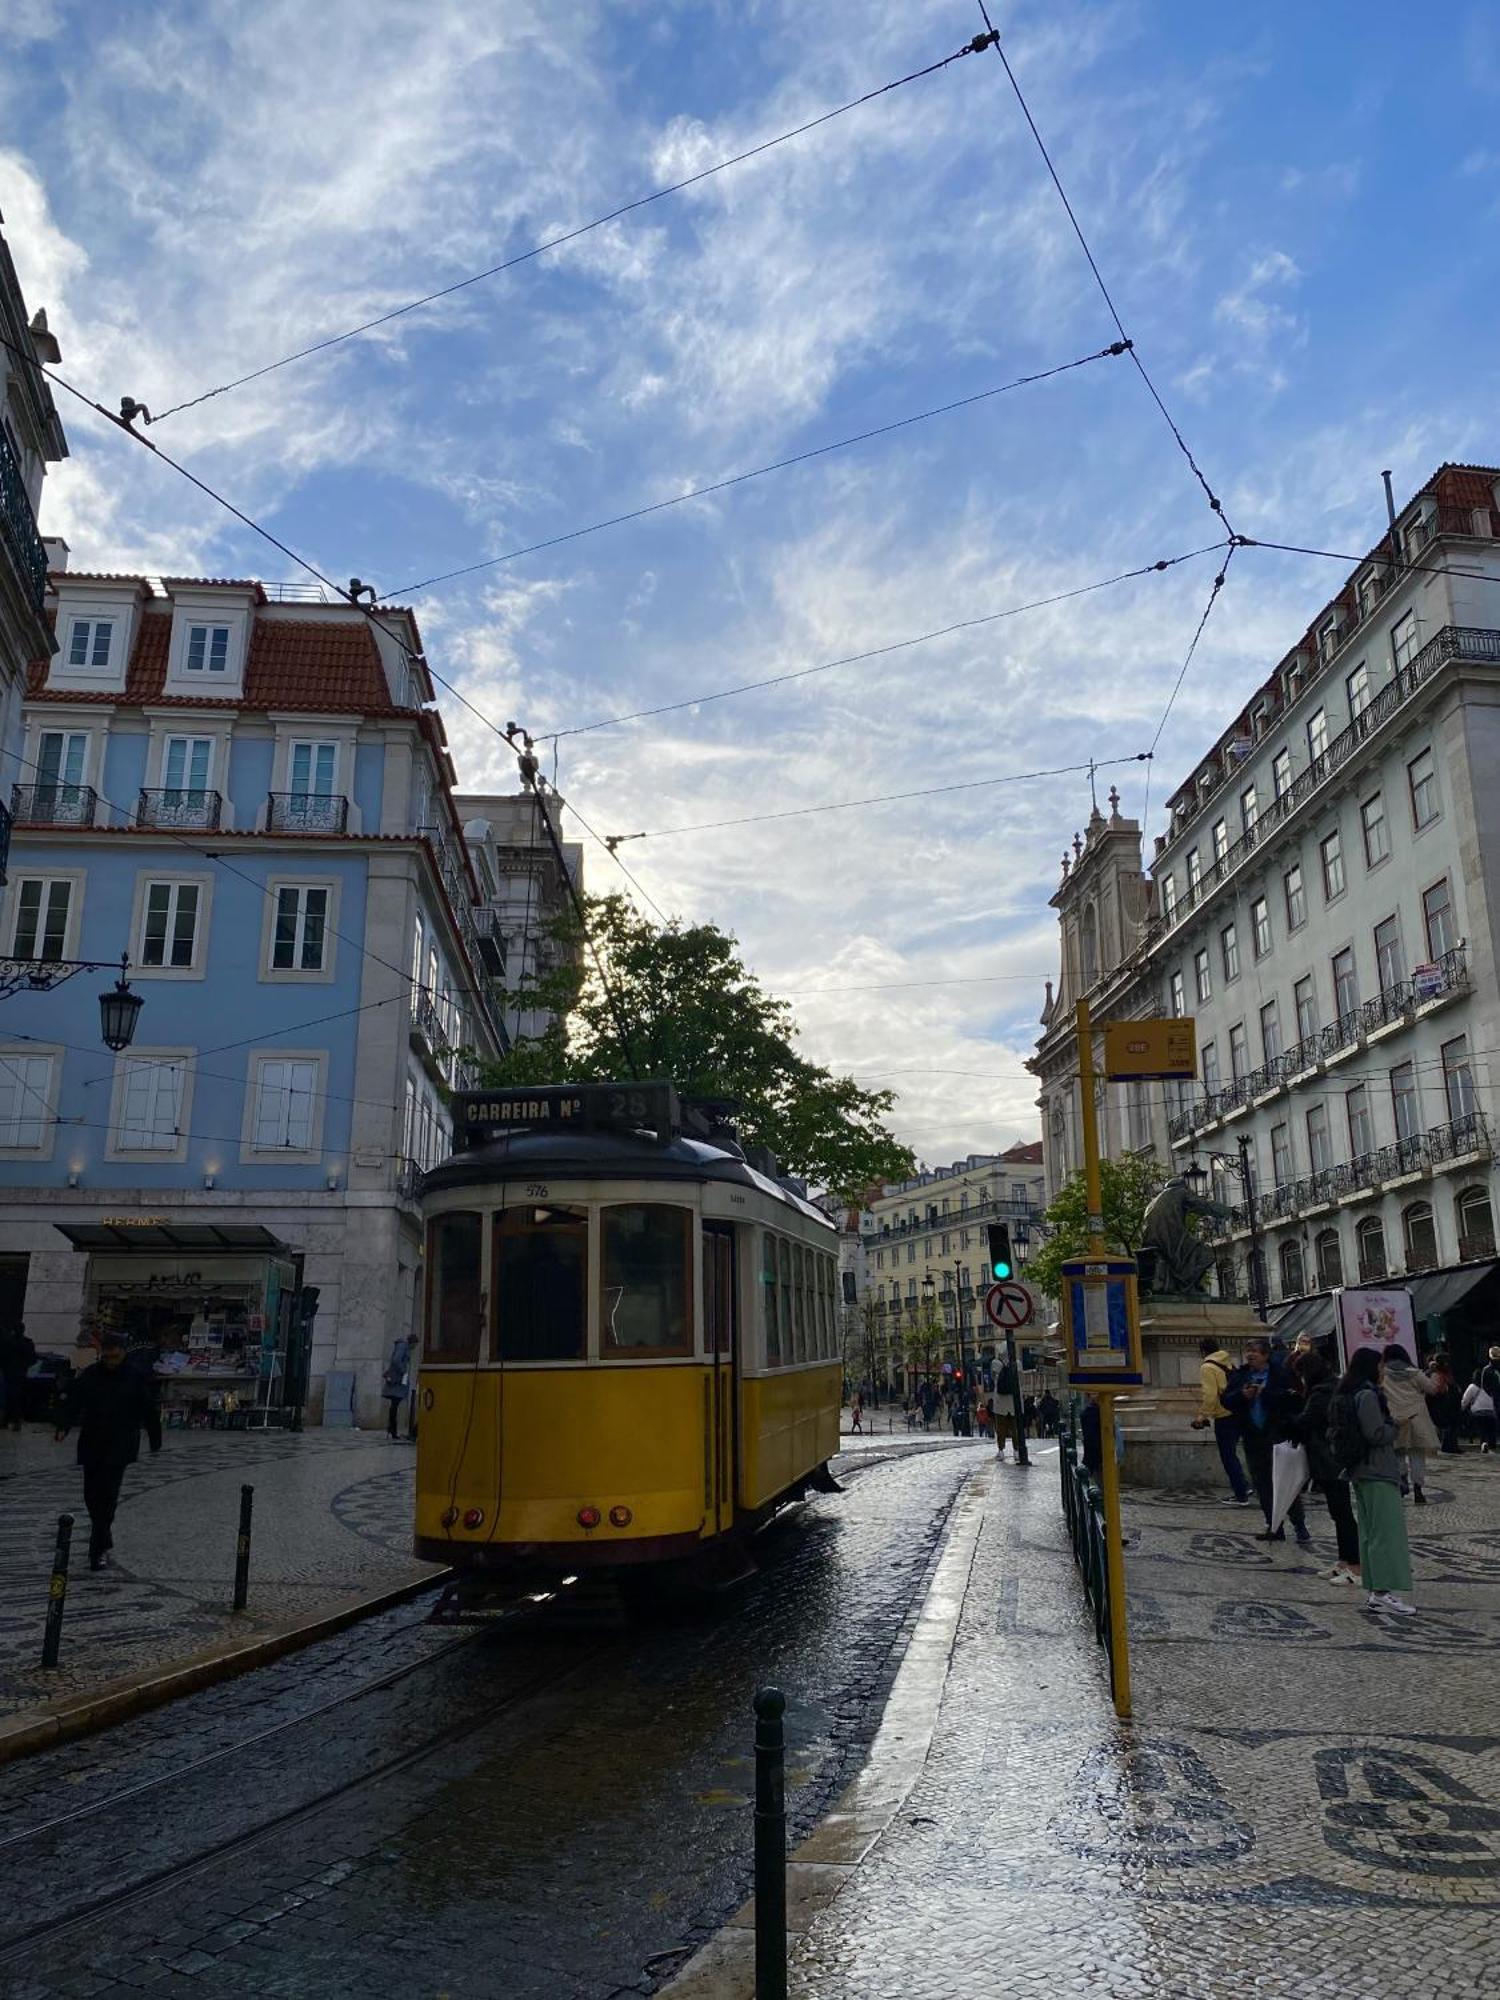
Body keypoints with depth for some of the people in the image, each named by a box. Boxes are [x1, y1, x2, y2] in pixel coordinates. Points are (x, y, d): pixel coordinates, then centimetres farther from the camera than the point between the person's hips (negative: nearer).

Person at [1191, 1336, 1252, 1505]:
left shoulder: (1207, 1367, -11)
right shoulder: (1228, 1363, 14)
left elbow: (1209, 1394, -19)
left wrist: (1203, 1415, -12)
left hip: (1224, 1418, -8)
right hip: (1238, 1414, 8)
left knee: (1228, 1457, 1)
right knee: (1231, 1455, 20)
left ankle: (1241, 1496, 4)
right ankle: (1244, 1487, 17)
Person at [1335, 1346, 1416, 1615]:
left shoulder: (1347, 1396, 13)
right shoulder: (1367, 1395, -16)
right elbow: (1376, 1434, -20)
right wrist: (1395, 1424, -1)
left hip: (1360, 1471, 10)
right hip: (1377, 1472, -10)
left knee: (1369, 1532, 11)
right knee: (1388, 1530, -8)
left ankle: (1375, 1593, 14)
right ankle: (1386, 1591, -10)